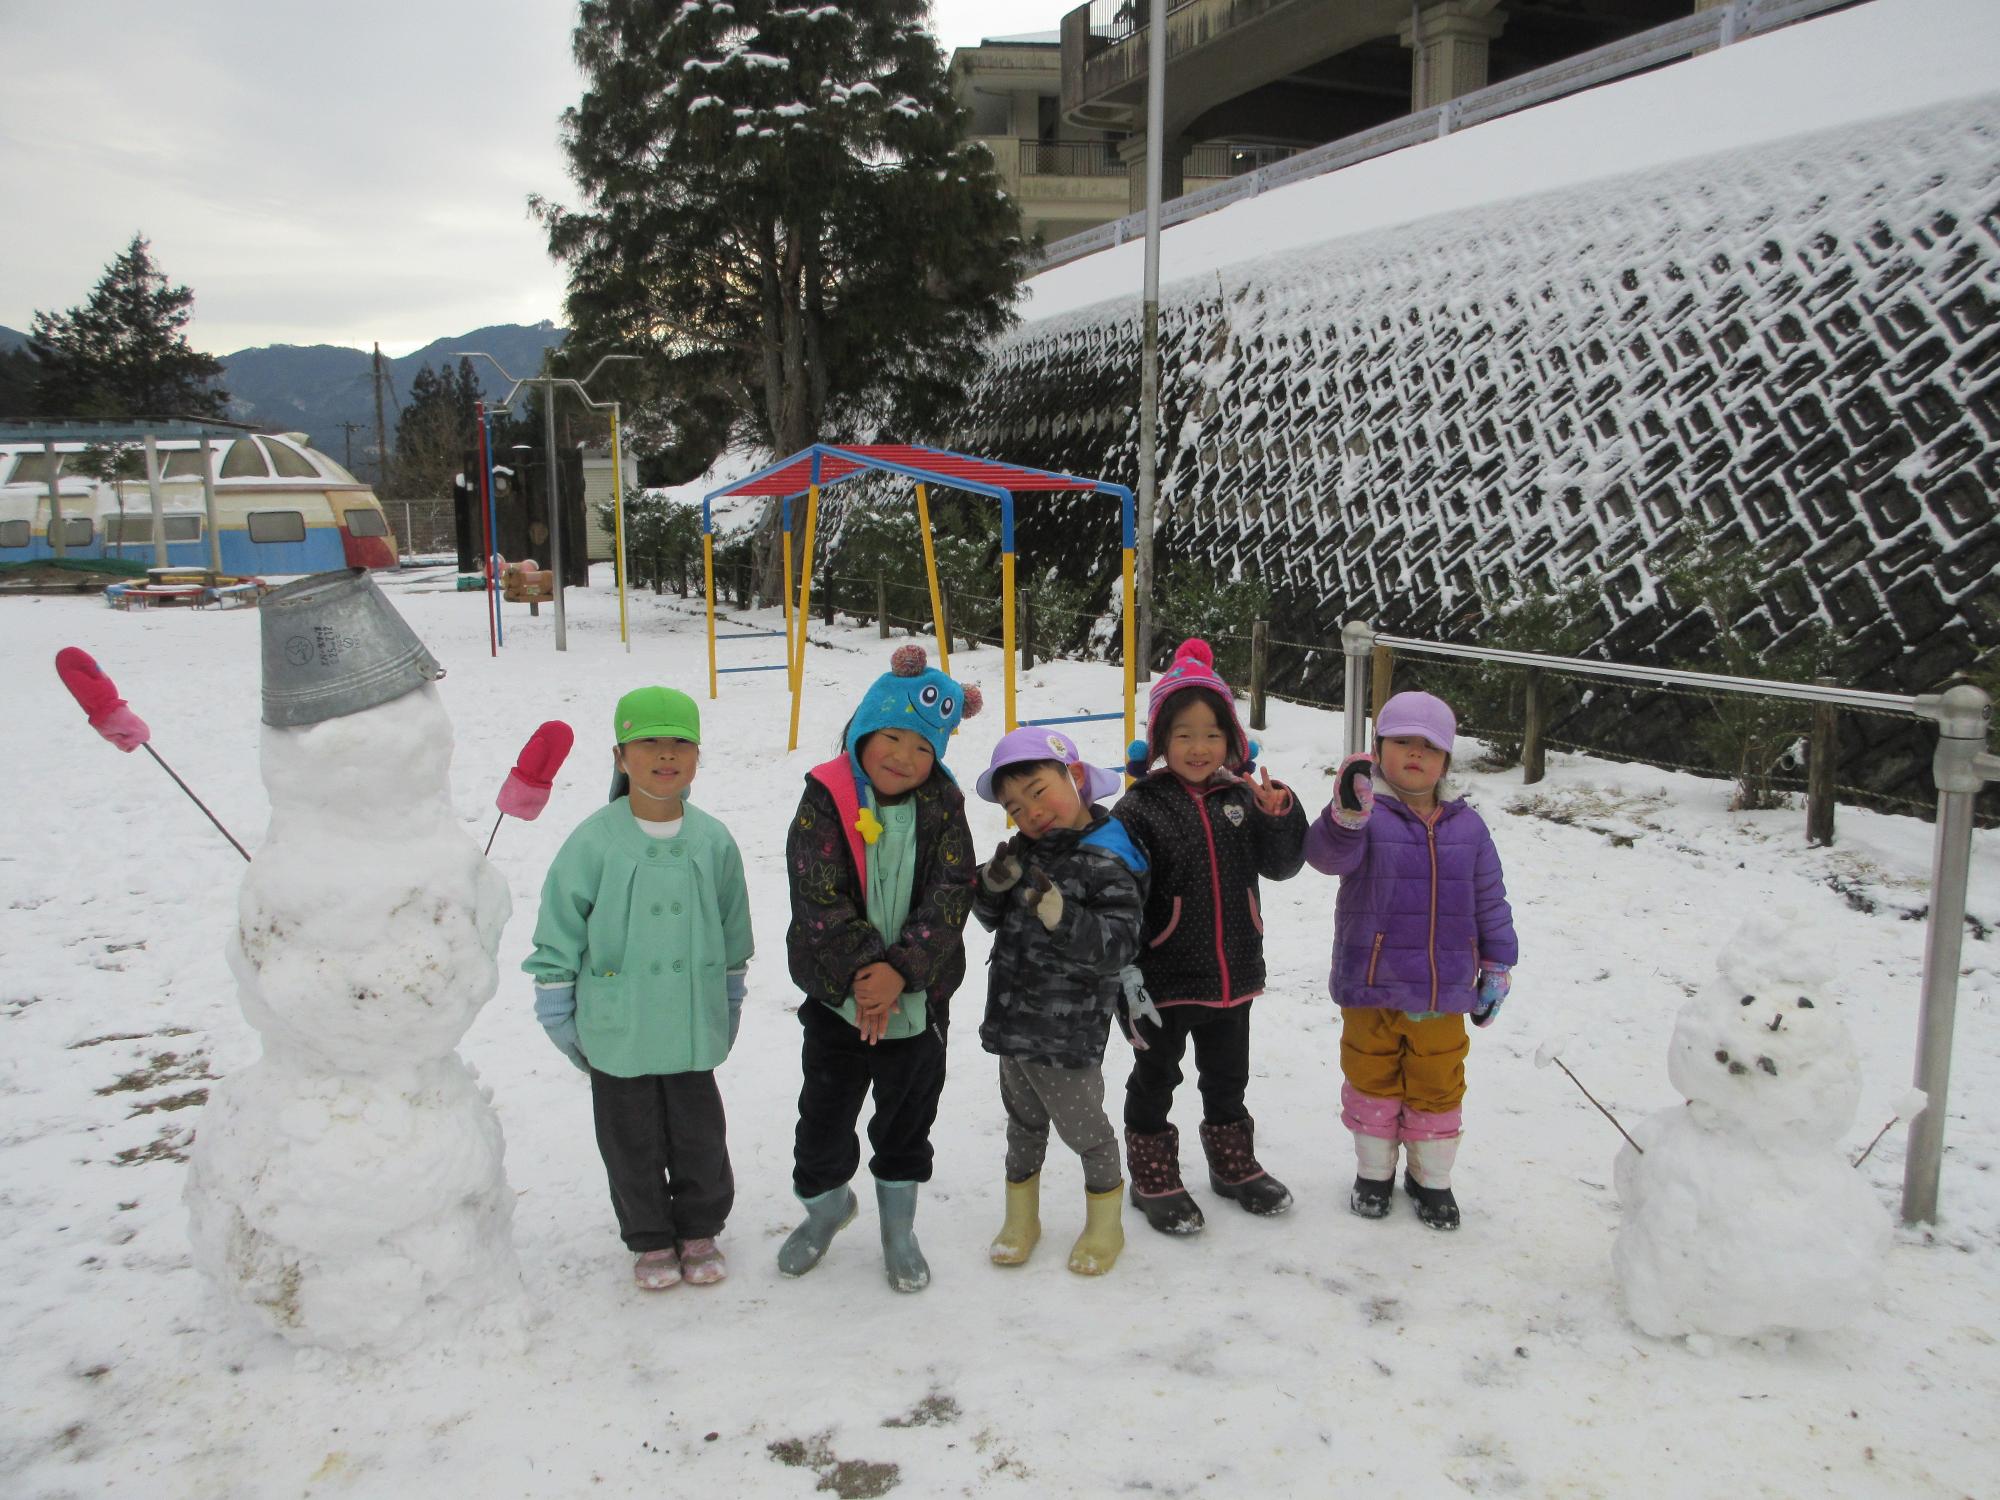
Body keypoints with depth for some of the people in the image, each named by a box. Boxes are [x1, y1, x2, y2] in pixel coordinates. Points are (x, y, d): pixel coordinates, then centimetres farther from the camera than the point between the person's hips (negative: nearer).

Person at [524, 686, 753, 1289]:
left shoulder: (713, 841, -3)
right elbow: (558, 933, -4)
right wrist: (557, 1012, -1)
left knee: (700, 1138, 13)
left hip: (694, 1029, 2)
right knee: (632, 1144, 12)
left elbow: (733, 933, 10)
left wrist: (729, 1004, 16)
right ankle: (650, 1240, 33)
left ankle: (699, 1230, 36)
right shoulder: (594, 841, -12)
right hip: (615, 1031, -2)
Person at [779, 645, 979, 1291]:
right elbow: (820, 897, -17)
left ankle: (898, 1226, 36)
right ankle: (826, 1203, 41)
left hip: (920, 996, 1)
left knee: (908, 1118, 15)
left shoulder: (943, 807, -4)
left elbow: (950, 897, -13)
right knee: (825, 1115, 13)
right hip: (838, 996, -1)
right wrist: (862, 971, -25)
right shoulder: (825, 800, -10)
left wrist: (900, 971, -24)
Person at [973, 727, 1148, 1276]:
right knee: (1023, 1119, 21)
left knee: (1081, 1124, 10)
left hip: (1068, 1031, -7)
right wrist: (994, 884, -9)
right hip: (1013, 1020, 7)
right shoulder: (1025, 853, 4)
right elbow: (992, 920, 12)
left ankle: (1104, 1221, 32)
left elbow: (1117, 946, -24)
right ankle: (1021, 1216, 39)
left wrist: (1058, 913, -35)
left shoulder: (1108, 864, -18)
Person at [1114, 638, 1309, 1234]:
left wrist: (1282, 817, -17)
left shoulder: (1242, 798, 1)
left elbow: (1282, 865, 2)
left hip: (1233, 973, 5)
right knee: (1154, 1079, 12)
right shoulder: (1141, 808, -14)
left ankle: (1233, 1164, 41)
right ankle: (1153, 1179, 27)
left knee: (1227, 1076, 22)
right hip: (1163, 977, -4)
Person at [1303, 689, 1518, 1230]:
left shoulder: (1466, 827, 2)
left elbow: (1489, 901, 10)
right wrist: (1346, 817, -51)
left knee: (1438, 1086, 14)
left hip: (1443, 993, 3)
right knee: (1373, 1081, 14)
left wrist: (1497, 967, 11)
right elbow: (1329, 855, -31)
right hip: (1371, 987, -2)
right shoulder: (1366, 816, -10)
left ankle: (1431, 1177, 33)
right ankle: (1374, 1171, 33)